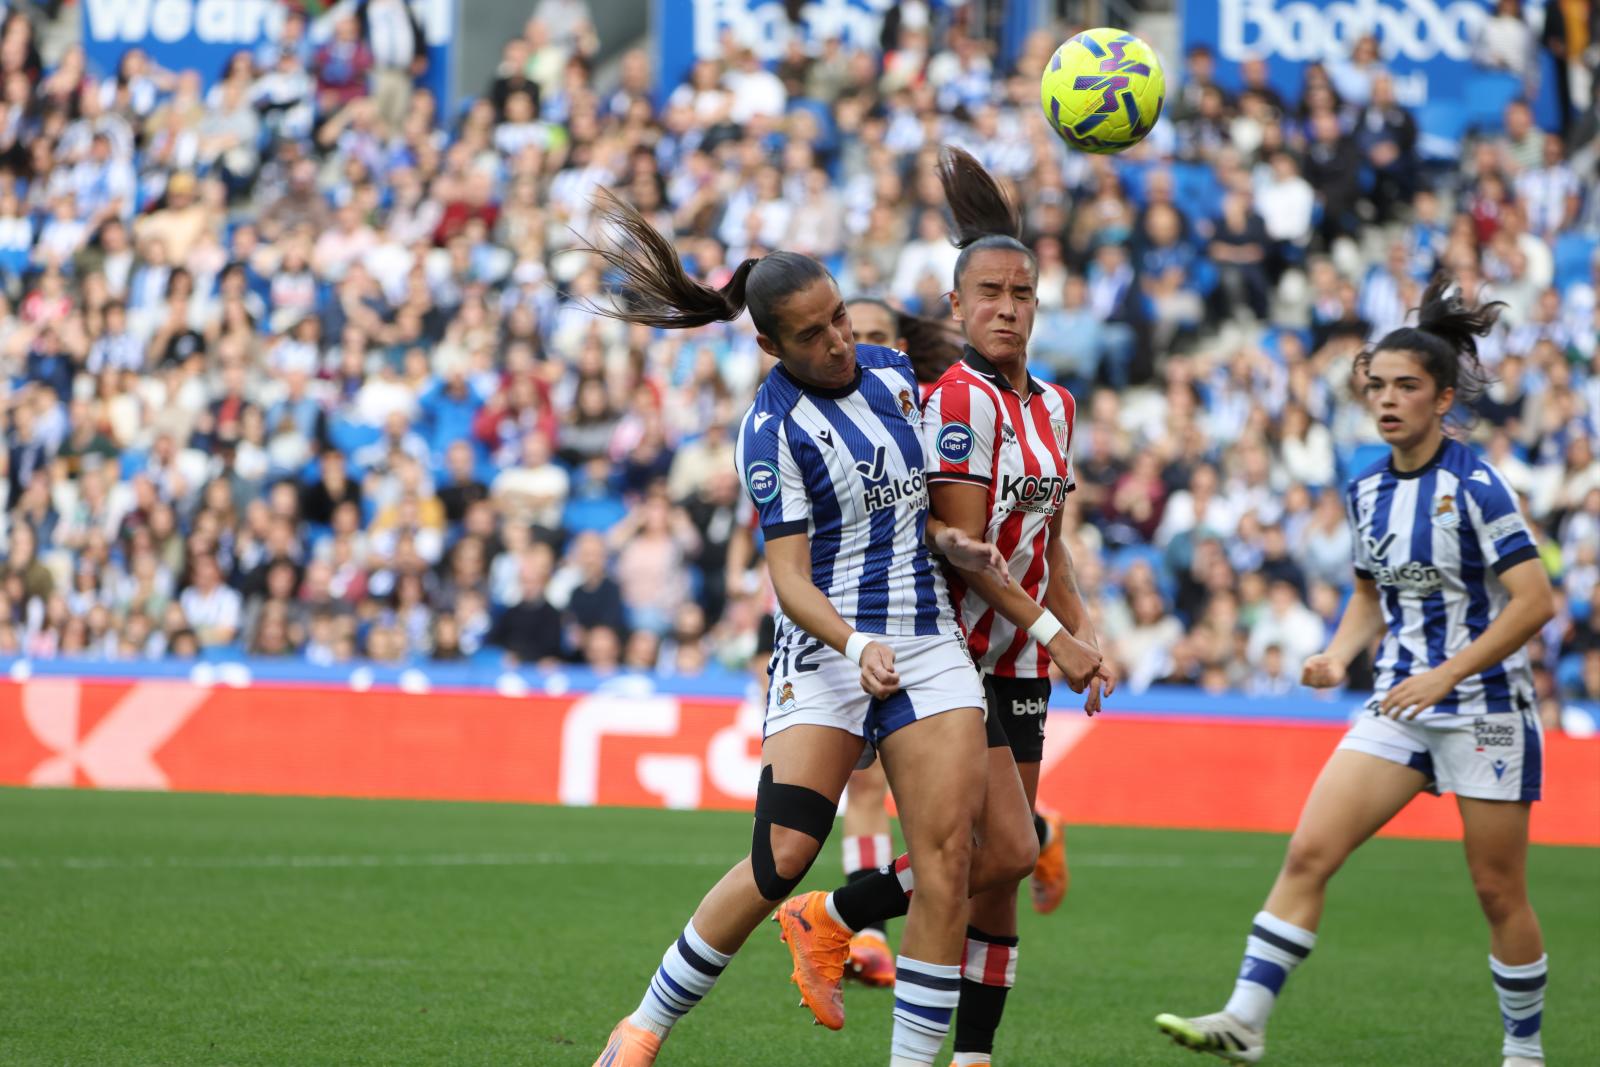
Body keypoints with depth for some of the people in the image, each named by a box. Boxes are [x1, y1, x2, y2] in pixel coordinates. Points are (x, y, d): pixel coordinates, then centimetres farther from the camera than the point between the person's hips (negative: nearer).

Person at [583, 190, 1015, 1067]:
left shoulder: (891, 371, 7)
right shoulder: (773, 426, -11)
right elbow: (790, 579, -15)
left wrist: (951, 540, 3)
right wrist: (857, 645, -31)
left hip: (929, 646, 5)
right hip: (824, 656, -5)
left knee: (946, 860, -9)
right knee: (780, 862, -13)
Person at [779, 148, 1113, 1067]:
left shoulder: (1053, 407, 12)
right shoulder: (960, 396, -13)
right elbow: (961, 545, -17)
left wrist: (1086, 637, 7)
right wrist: (1050, 632, -15)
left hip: (1017, 666, 8)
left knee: (1000, 876, 4)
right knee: (1004, 845, -17)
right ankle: (836, 915, 3)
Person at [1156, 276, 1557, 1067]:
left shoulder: (1474, 485, -14)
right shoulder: (1367, 490, 6)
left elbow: (1534, 601, -18)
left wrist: (1446, 674, -22)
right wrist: (1339, 654, 1)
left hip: (1485, 707, -6)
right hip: (1399, 705, 6)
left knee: (1498, 891, 2)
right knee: (1308, 853, -8)